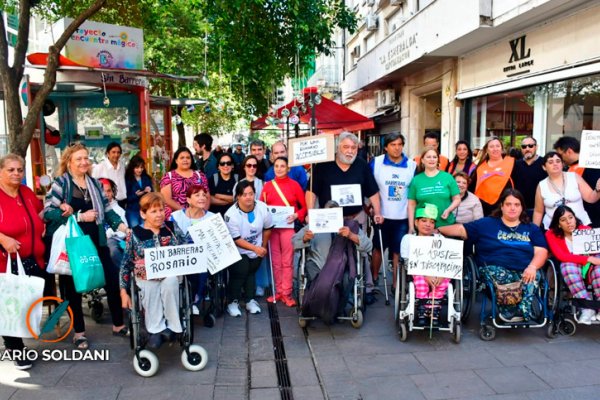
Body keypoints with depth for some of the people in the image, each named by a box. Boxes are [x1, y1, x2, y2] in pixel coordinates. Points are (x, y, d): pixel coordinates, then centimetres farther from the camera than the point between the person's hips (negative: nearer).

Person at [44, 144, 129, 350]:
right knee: (73, 287, 8)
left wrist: (121, 225, -4)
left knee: (113, 279, 4)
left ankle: (118, 325, 21)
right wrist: (80, 217, -18)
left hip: (95, 242, 5)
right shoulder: (60, 183, -7)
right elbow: (48, 212, -15)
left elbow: (107, 208, 12)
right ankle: (79, 332, 24)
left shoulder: (94, 183, 9)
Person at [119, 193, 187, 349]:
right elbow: (126, 264, 5)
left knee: (170, 282, -31)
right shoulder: (135, 234, 1)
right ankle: (156, 329, -18)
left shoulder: (172, 227, 5)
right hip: (146, 277, -1)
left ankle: (171, 325, -17)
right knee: (150, 289, -31)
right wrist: (124, 291, 2)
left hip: (170, 274, 1)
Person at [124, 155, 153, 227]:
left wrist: (149, 192, -12)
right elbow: (126, 198, -7)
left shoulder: (147, 178, 8)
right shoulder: (127, 179, -5)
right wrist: (136, 195, -22)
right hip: (132, 211, -3)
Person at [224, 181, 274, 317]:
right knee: (240, 271, -16)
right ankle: (233, 302, 1)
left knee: (251, 272, 3)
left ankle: (250, 300, 20)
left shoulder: (262, 207, -13)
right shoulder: (231, 214, -23)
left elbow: (267, 228, 3)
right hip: (238, 251, -3)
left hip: (256, 249, 3)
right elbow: (236, 240, -21)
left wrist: (263, 247, 9)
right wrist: (255, 248, -28)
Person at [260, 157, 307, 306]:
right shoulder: (267, 185, 7)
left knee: (287, 261, -1)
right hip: (271, 226, 3)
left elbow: (304, 206, 0)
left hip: (288, 226, -3)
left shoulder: (294, 184, 0)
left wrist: (296, 216, -16)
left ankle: (287, 293, 6)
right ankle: (278, 291, 17)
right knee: (275, 261, 7)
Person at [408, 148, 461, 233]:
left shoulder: (447, 177, 3)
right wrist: (411, 226, -2)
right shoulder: (416, 180, 3)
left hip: (446, 225, 0)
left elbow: (457, 199, 6)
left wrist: (448, 210, -13)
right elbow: (411, 205, 4)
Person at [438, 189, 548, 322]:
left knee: (534, 277, -32)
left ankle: (509, 311, -37)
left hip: (525, 271, 2)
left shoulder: (532, 229, 18)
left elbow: (541, 252, 6)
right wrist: (437, 230, -6)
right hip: (495, 269, -1)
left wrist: (532, 267, -15)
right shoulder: (487, 223, 13)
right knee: (503, 277, -35)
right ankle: (523, 312, -26)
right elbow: (461, 229, 7)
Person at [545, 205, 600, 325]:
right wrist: (588, 259, -27)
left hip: (590, 267, 1)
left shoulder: (586, 230, -3)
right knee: (568, 265, -34)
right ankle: (587, 308, -34)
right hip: (571, 272, -1)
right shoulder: (551, 234, -8)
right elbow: (561, 256, -19)